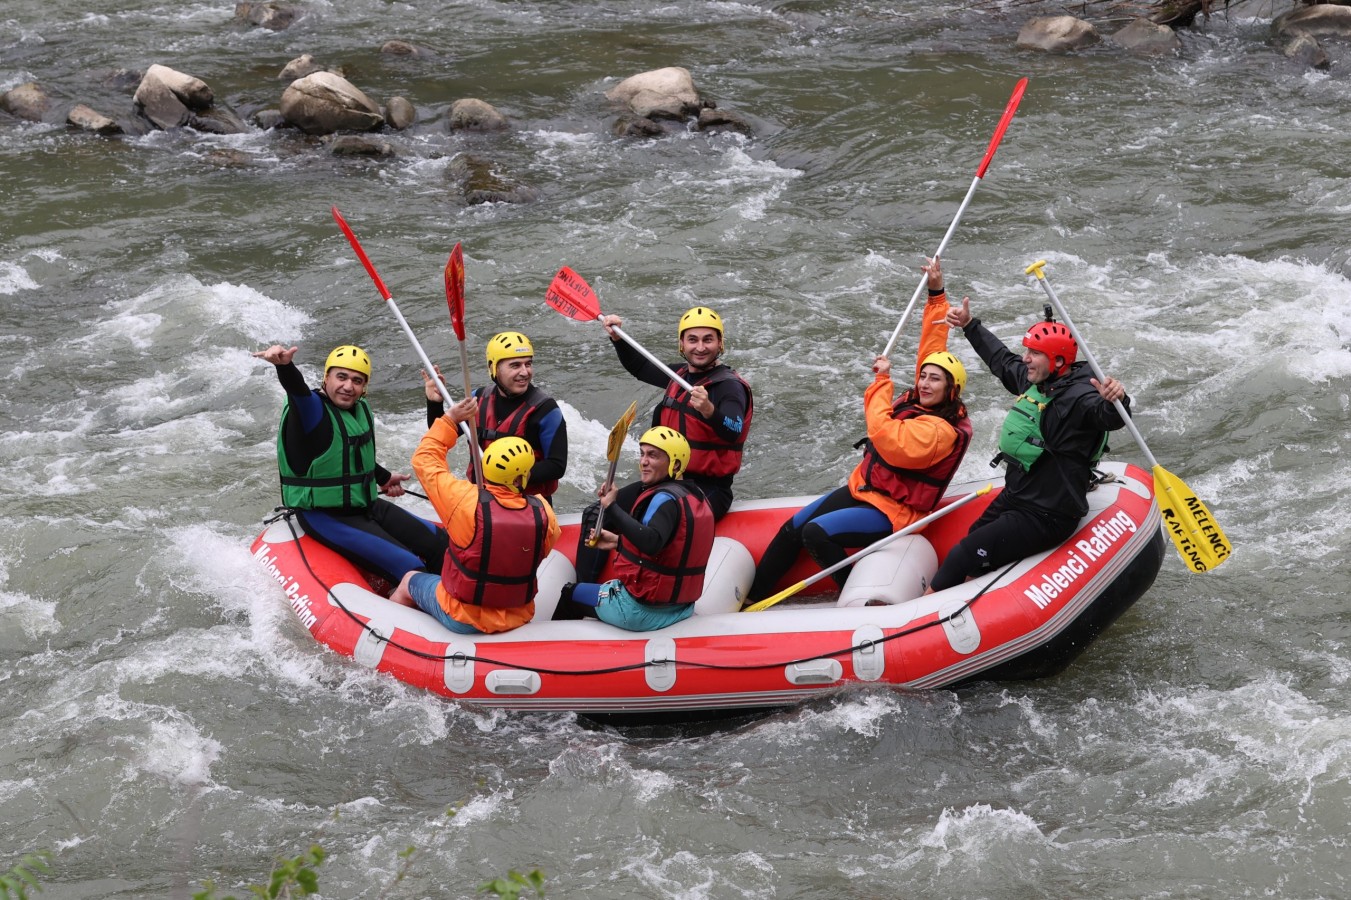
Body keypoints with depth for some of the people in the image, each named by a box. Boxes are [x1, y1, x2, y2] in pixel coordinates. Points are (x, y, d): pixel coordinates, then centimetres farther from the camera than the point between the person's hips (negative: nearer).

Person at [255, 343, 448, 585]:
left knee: (440, 544, 6)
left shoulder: (361, 408, 7)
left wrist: (383, 477, 39)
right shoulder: (310, 408, -17)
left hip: (368, 506, 9)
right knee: (411, 570, -20)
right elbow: (296, 387, -40)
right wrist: (284, 365, -61)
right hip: (326, 518, -9)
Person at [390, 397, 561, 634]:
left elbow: (424, 459, -11)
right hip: (518, 619, 3)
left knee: (409, 581, 26)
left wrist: (450, 418, -2)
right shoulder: (544, 513, -19)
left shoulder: (465, 500, -25)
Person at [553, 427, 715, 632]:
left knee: (571, 594, 13)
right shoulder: (697, 497, 6)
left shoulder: (666, 498, -21)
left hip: (642, 610, -9)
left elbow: (651, 543, -40)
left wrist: (612, 507, -37)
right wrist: (619, 541, 15)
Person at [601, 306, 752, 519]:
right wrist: (617, 338, 16)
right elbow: (639, 367, 31)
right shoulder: (681, 375, 11)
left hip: (708, 491, -8)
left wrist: (709, 411, -50)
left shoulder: (729, 386, -12)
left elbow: (732, 433, -31)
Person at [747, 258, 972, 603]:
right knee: (793, 528, 0)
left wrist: (882, 380, -22)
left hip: (891, 513, -9)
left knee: (817, 533, -27)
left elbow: (886, 438, -34)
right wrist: (937, 294, 13)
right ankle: (751, 598, 6)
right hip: (862, 488, 9)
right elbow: (932, 347, 11)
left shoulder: (941, 430, -23)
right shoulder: (919, 402, 3)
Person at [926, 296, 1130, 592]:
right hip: (1013, 499, 10)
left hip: (1046, 518, -10)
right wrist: (969, 325, 30)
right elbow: (1001, 359, 23)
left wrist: (1116, 400, -67)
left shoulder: (1078, 397, -24)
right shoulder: (1033, 380, 3)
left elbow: (1110, 417, -44)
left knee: (963, 559, -13)